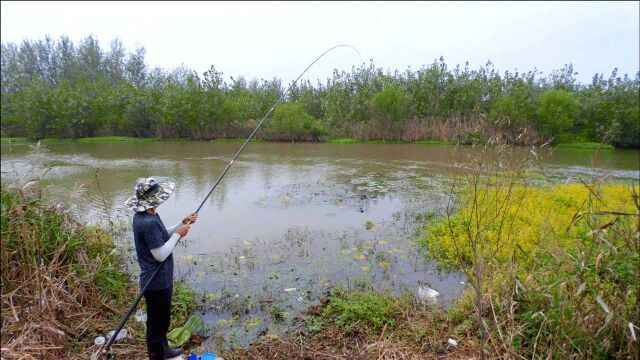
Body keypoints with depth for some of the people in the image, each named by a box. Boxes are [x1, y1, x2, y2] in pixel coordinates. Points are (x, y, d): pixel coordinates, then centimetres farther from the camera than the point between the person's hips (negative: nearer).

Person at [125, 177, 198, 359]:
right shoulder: (149, 222, -29)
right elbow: (160, 255, -26)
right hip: (157, 282, -10)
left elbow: (160, 238, 11)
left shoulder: (142, 215, 2)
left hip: (157, 279, 10)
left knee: (161, 319, 27)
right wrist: (178, 235, -16)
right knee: (157, 322, 9)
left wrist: (181, 224, 3)